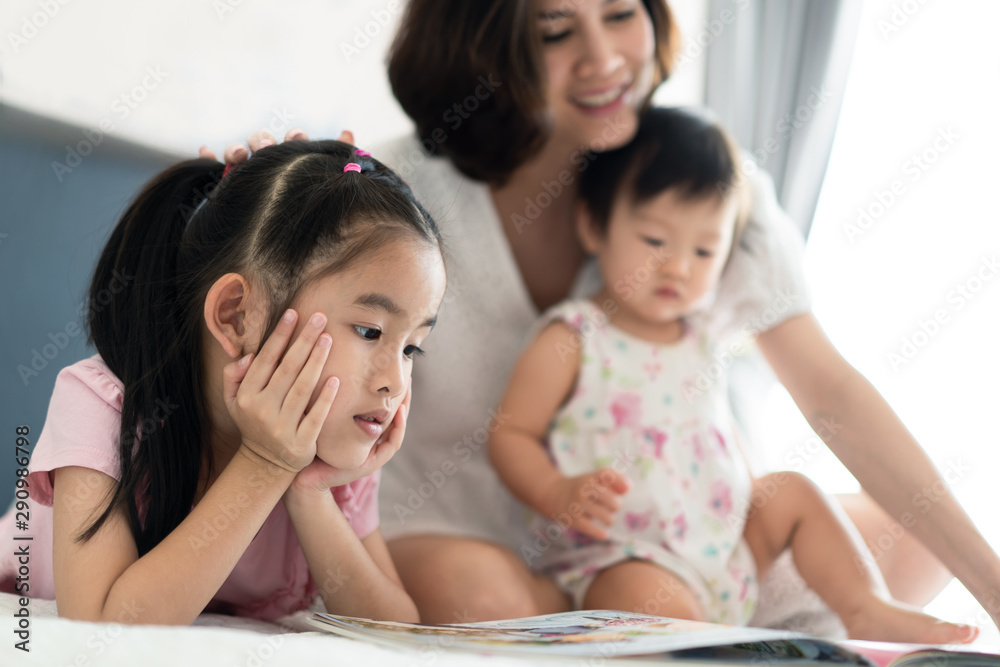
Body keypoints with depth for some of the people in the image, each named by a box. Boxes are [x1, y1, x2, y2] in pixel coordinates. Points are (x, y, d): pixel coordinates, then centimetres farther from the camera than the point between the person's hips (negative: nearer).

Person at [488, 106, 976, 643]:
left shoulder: (702, 338, 11)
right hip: (619, 556, -8)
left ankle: (867, 611, 13)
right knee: (659, 603, -36)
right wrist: (558, 493, -26)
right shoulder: (571, 341, -9)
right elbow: (510, 434, -9)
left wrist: (750, 491, 12)